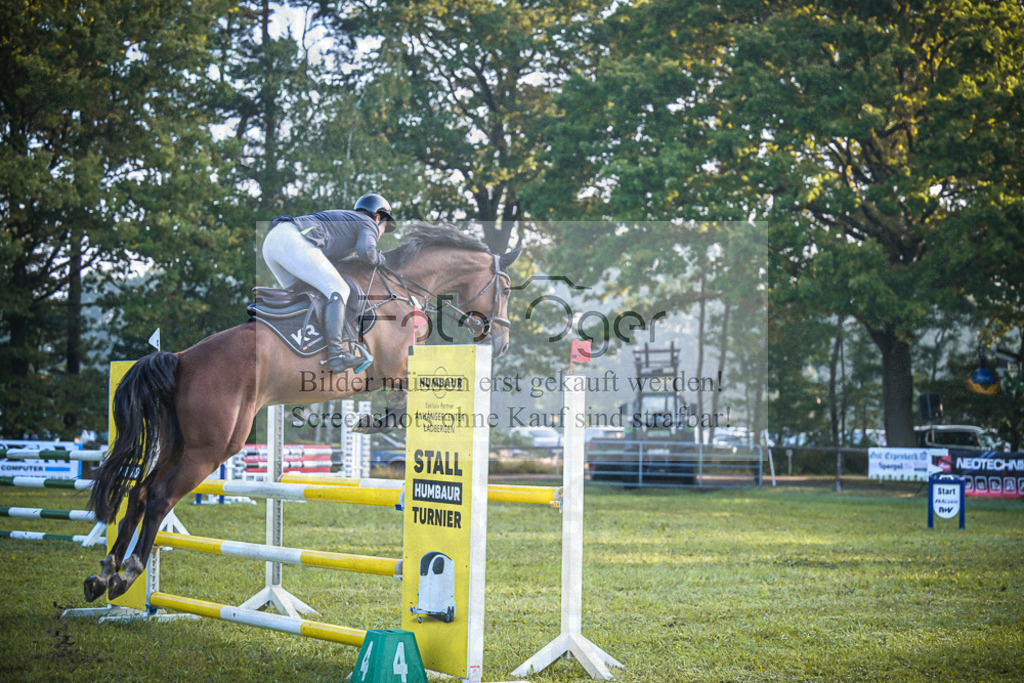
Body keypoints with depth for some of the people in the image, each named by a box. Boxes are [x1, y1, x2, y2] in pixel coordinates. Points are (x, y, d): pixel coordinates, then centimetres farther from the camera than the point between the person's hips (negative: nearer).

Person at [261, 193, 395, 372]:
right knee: (338, 290, -9)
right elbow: (365, 249, -6)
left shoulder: (341, 217, 38)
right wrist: (378, 259, 14)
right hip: (294, 241, -9)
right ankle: (336, 354, -21)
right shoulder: (369, 224, 14)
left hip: (270, 239, 9)